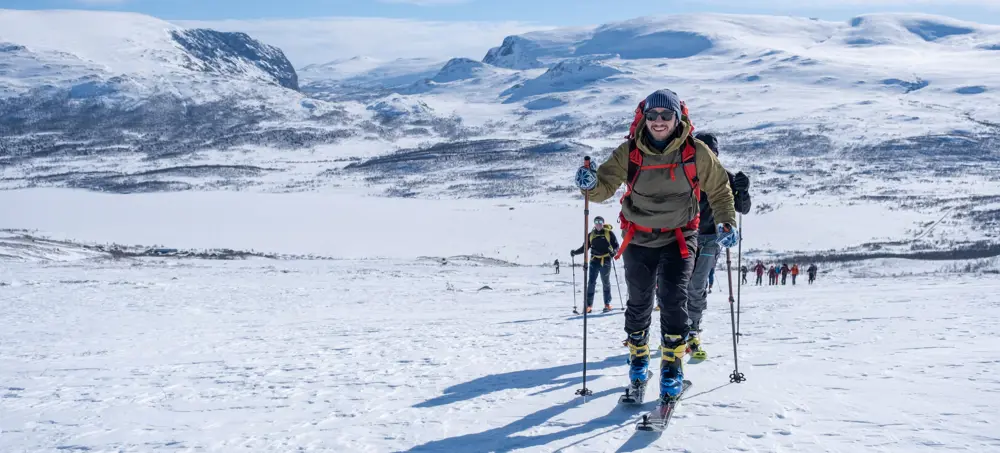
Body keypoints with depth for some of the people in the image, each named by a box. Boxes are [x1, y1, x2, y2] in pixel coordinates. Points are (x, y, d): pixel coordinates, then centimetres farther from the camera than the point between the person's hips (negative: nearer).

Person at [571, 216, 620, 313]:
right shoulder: (591, 235, 9)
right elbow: (585, 247, 14)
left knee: (606, 283, 8)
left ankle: (607, 304, 19)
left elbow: (616, 245, -1)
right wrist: (575, 252, 0)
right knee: (591, 282, -6)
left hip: (605, 261, -2)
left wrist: (614, 251, -22)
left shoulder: (609, 233, 0)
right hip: (594, 261, 2)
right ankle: (589, 305, -6)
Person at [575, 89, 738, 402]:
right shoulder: (629, 153, -8)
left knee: (673, 301, -14)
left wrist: (726, 222, -7)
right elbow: (605, 187, -8)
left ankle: (672, 366, 0)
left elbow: (719, 188, 4)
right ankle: (638, 358, 33)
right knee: (639, 303, 11)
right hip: (638, 238, 2)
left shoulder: (696, 152, -8)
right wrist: (591, 184, -30)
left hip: (679, 238, -1)